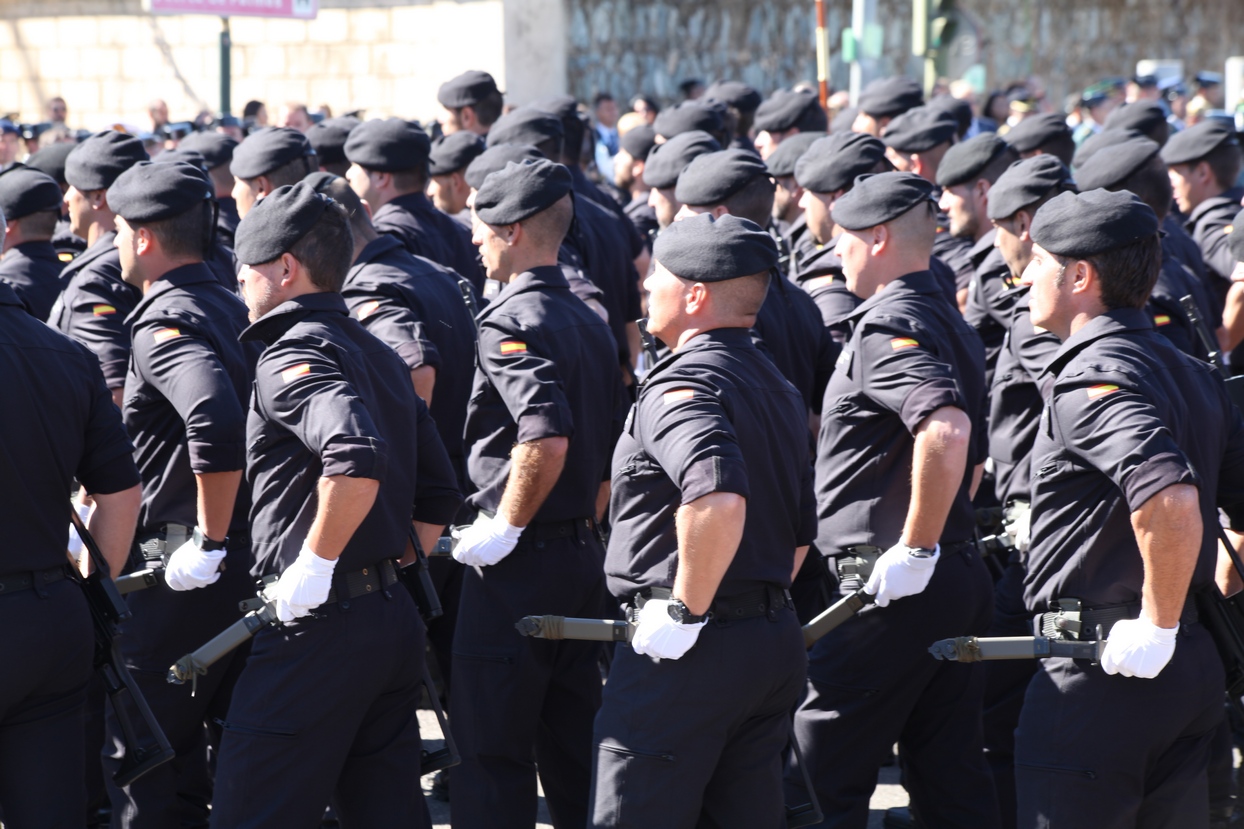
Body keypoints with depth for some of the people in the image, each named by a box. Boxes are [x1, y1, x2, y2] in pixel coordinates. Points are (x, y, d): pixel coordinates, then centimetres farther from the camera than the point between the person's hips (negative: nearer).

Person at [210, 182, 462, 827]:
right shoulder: (379, 356, 17)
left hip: (316, 625, -9)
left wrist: (314, 566, -22)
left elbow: (357, 460, -31)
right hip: (394, 619, 9)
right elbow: (438, 498, 20)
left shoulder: (292, 355, -12)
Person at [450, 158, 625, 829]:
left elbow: (546, 436, -29)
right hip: (582, 559, 9)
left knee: (491, 750, -4)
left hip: (515, 569, -9)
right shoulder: (590, 324, 13)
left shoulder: (510, 322, -15)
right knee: (574, 743, 15)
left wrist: (504, 527, -19)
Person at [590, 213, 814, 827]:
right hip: (775, 647, 9)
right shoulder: (777, 388, 16)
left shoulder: (681, 385, -14)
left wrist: (684, 611, -23)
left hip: (689, 651, -9)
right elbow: (802, 532, 21)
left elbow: (717, 498, -32)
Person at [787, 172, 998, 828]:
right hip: (959, 578, 10)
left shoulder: (888, 326, -14)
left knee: (817, 776, -3)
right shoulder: (951, 324, 17)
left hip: (891, 584, -10)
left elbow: (946, 429, -31)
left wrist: (914, 549, -24)